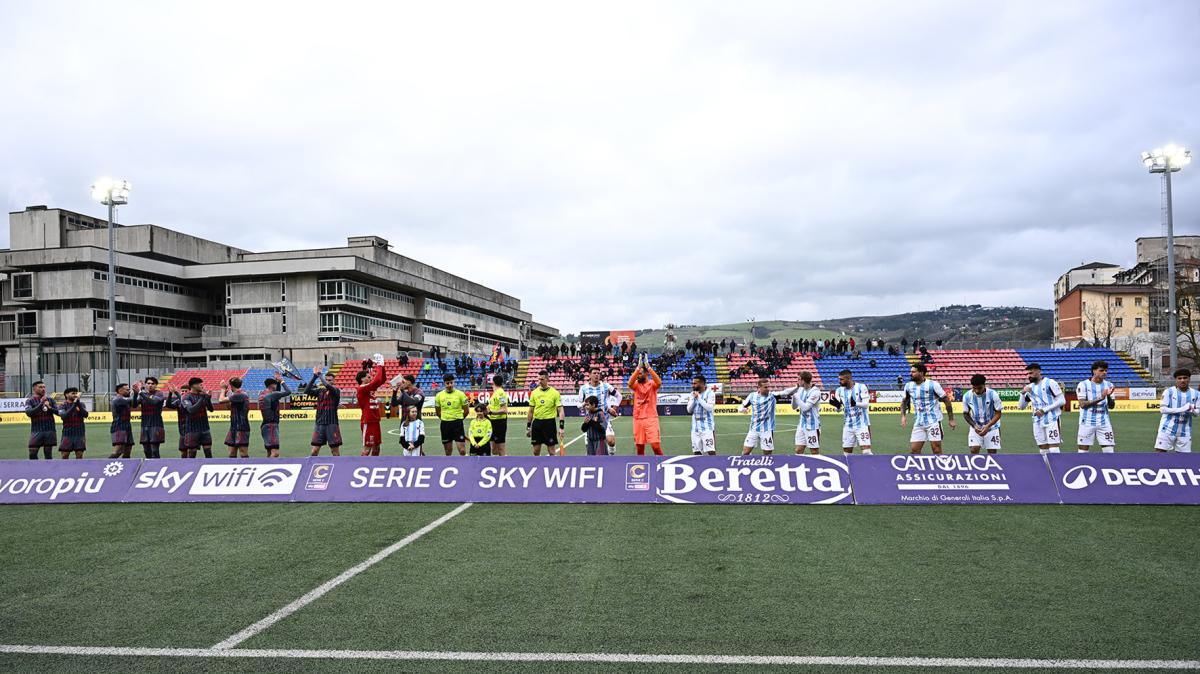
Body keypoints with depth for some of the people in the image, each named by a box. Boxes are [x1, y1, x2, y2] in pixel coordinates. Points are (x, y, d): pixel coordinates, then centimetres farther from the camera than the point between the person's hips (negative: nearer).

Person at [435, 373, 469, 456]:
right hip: (445, 424, 3)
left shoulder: (460, 394, -4)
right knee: (448, 452, 9)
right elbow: (437, 411, 14)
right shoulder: (439, 395, 2)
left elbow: (466, 410, 3)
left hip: (458, 424, -3)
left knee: (462, 451, -9)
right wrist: (445, 419, 12)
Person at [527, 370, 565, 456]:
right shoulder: (534, 392, 5)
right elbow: (531, 411, 12)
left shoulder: (555, 393, -5)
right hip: (536, 422, 4)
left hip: (549, 422, -3)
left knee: (551, 451, 1)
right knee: (536, 451, 7)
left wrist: (561, 427, -16)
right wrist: (528, 427, 11)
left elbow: (561, 411, -7)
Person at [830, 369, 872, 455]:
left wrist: (856, 403, -35)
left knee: (866, 451, -12)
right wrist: (837, 404, -20)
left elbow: (866, 404, -15)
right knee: (847, 453, 7)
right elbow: (839, 409, 4)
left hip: (862, 424, -4)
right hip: (848, 426, 4)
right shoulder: (839, 390, 4)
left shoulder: (861, 387, -8)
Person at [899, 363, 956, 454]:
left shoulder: (933, 385, -11)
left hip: (933, 422, -5)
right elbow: (904, 402, 17)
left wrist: (951, 419, -4)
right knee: (914, 450, 1)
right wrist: (903, 416, 1)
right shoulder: (908, 386, 2)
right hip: (918, 423, 5)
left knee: (936, 449, -5)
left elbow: (946, 400, -5)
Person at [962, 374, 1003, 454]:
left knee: (992, 452, 0)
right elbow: (966, 414, 0)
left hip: (991, 427, -1)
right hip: (975, 427, 1)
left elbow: (998, 413, -12)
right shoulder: (967, 396, -13)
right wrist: (974, 425, -16)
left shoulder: (993, 394, -19)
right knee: (974, 450, -13)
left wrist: (988, 426, -24)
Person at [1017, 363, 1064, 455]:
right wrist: (1023, 393, -1)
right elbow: (1021, 406, 15)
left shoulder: (1050, 383, -5)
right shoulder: (1030, 387, 13)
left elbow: (1062, 401, -10)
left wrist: (1044, 410, -15)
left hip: (1051, 420, -6)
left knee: (1053, 450, -10)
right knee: (1044, 451, 7)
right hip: (1038, 422, 6)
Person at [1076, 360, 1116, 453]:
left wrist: (1108, 396, -14)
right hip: (1087, 423, -3)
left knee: (1109, 451, -2)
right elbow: (1082, 404, -12)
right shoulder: (1083, 385, -3)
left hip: (1104, 423, 3)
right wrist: (1100, 398, -20)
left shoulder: (1109, 385, 9)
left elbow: (1111, 406, 6)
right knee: (1083, 450, 0)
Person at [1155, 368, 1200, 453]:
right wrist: (1182, 409, -20)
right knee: (1160, 451, -9)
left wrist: (1192, 411, -19)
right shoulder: (1169, 392, -5)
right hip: (1168, 429, -3)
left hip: (1184, 431, 4)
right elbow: (1163, 409, -11)